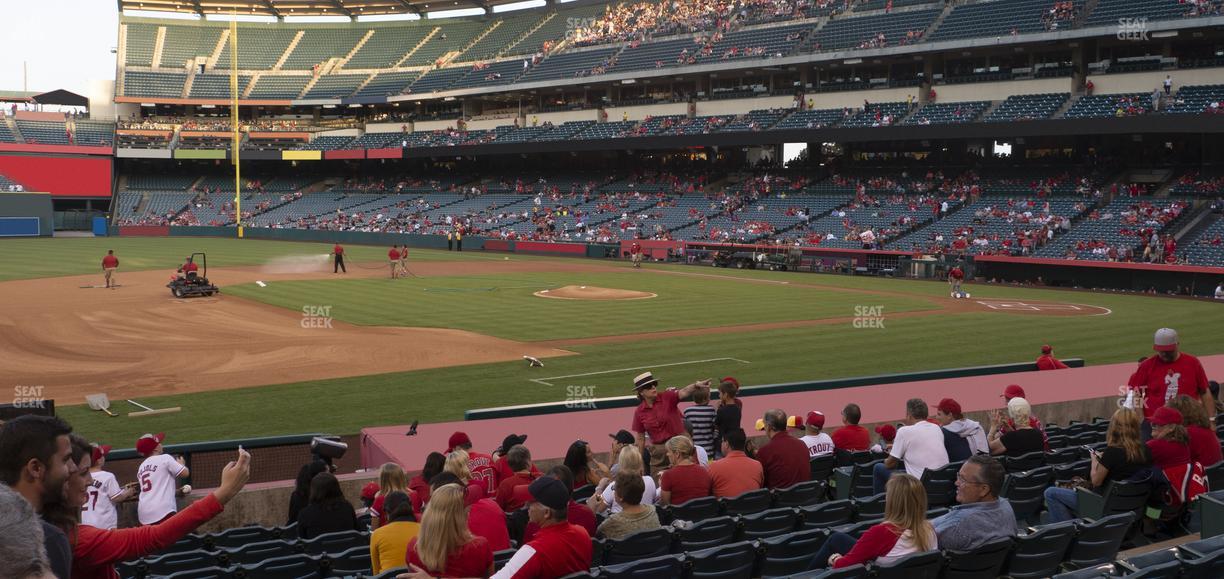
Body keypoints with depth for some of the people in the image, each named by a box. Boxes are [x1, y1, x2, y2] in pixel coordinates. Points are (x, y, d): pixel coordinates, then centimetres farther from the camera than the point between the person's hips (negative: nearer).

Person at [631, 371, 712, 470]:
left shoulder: (667, 397, -7)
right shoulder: (639, 412, 0)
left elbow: (684, 392, -26)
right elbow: (640, 438, 7)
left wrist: (696, 385, -46)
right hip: (658, 450, 2)